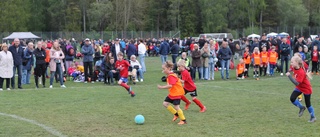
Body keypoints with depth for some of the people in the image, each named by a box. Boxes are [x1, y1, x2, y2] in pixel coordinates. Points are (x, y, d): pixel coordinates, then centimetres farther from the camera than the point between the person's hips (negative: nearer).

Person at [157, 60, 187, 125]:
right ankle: (176, 114, 18)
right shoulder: (169, 76, 10)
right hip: (172, 93, 10)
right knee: (165, 103, 8)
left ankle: (183, 120, 6)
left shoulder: (171, 76, -22)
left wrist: (162, 87, -26)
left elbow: (170, 85, -30)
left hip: (177, 93, -10)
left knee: (176, 106, -8)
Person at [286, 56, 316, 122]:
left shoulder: (301, 72, -34)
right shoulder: (294, 68, -11)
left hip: (306, 89, -7)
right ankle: (301, 107, 13)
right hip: (299, 88, 7)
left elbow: (297, 83, -40)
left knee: (308, 104, 3)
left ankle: (313, 117, 23)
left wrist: (289, 76, -44)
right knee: (292, 98, -12)